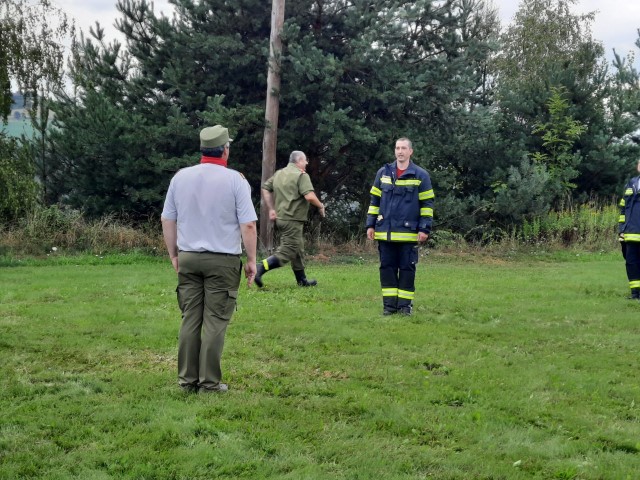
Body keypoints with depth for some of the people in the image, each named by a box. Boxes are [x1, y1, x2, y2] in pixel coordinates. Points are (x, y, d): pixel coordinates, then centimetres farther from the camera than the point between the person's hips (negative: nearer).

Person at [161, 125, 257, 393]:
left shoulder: (180, 177, 4)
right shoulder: (235, 180, -7)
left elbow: (168, 220, 9)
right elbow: (248, 225, -9)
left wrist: (173, 255, 18)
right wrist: (251, 260, 0)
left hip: (188, 258, 4)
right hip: (223, 260, -4)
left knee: (190, 320, 8)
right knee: (215, 322, 0)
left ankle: (187, 380, 10)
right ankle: (209, 382, 1)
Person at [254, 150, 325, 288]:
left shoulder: (279, 173, 13)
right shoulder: (301, 175, -12)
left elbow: (265, 189, 18)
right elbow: (310, 196, -22)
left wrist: (271, 208, 18)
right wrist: (321, 206, -4)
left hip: (280, 218, 9)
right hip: (293, 220, -9)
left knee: (298, 249, 20)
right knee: (287, 253, -9)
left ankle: (302, 280, 27)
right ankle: (260, 268, -23)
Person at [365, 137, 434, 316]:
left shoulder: (421, 175, 0)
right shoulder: (383, 173, 8)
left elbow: (427, 204, 0)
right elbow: (374, 201, 13)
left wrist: (424, 229, -7)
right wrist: (370, 225, 8)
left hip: (408, 233, -3)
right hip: (385, 232, 3)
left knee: (407, 269, 1)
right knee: (387, 268, 5)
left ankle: (405, 305, 9)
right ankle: (389, 304, 12)